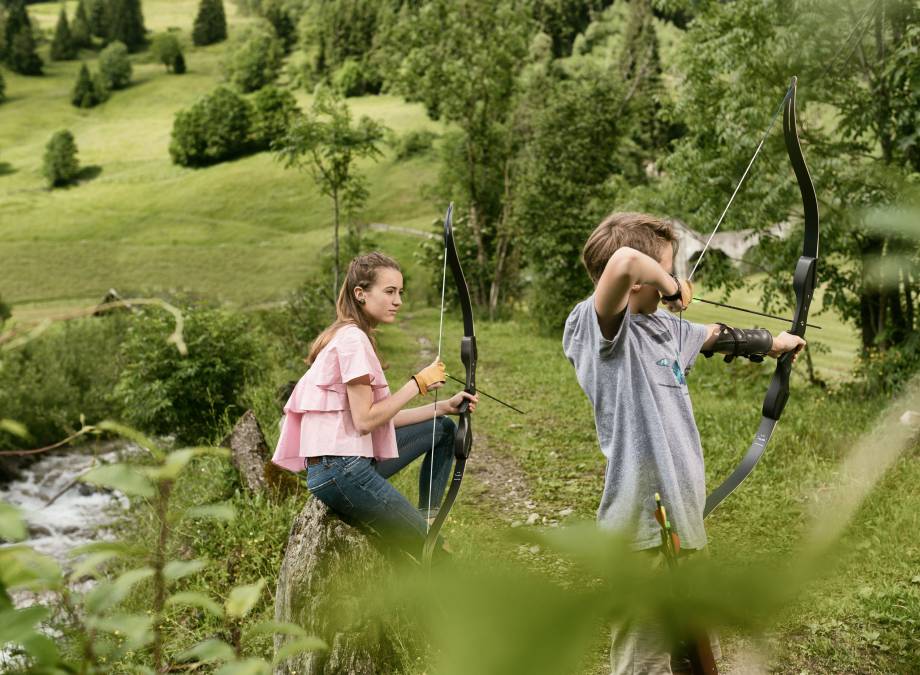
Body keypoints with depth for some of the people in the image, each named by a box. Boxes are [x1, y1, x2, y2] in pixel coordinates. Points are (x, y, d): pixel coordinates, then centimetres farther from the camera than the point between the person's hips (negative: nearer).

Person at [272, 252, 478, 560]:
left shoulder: (353, 336, 17)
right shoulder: (353, 339, -14)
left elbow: (382, 415, 12)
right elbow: (365, 420, -19)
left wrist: (445, 406, 5)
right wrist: (417, 383, -11)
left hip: (352, 462, 10)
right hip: (340, 472, -10)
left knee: (444, 429, 16)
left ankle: (427, 518, 14)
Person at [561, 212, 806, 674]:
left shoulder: (663, 326, 12)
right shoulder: (600, 327, -15)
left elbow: (714, 337, 33)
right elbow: (623, 262, -35)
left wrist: (774, 343, 49)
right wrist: (671, 286, -15)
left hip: (680, 513, 9)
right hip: (644, 521, -9)